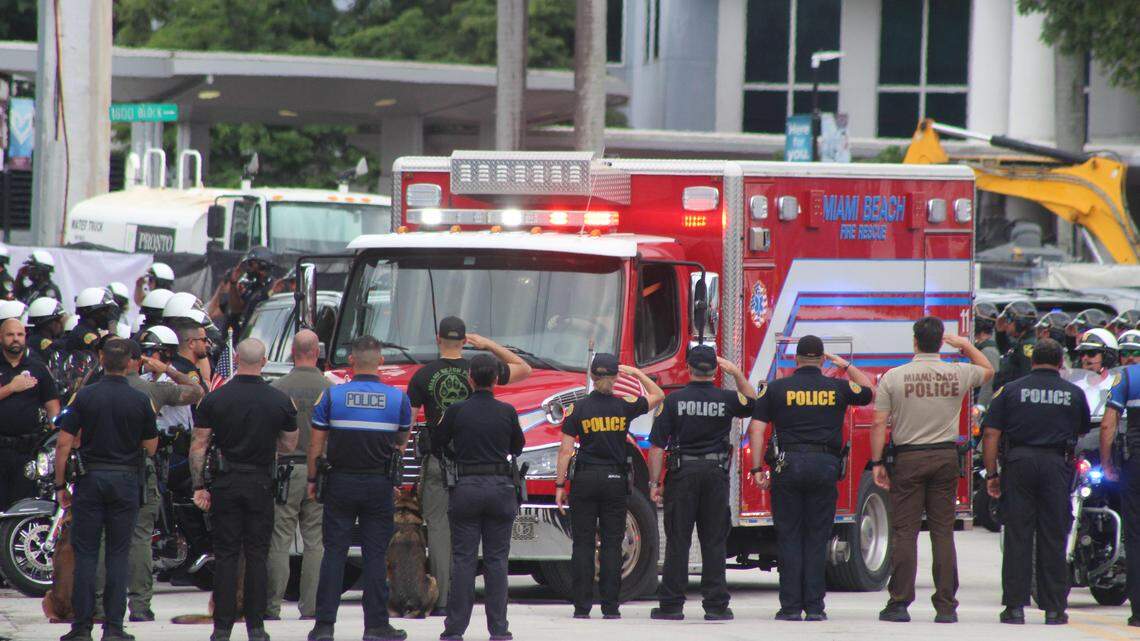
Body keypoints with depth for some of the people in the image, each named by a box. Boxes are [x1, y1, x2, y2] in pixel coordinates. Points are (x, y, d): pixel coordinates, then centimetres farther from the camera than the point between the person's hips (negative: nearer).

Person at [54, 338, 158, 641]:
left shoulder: (85, 397, -4)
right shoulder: (140, 400, -4)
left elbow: (64, 444, -6)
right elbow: (151, 447, 3)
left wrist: (60, 485, 2)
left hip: (90, 479, 0)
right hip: (125, 479, 0)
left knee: (85, 552, 3)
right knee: (118, 554, 5)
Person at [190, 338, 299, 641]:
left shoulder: (214, 399, -5)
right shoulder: (280, 400, -3)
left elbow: (198, 445, -4)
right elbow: (289, 444, 5)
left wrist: (199, 486, 1)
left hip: (226, 484, 0)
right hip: (261, 485, 0)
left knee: (225, 556, 4)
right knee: (257, 556, 6)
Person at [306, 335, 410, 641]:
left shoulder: (332, 396, -5)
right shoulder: (398, 398, -2)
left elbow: (316, 445, -3)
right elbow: (402, 441, 12)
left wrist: (312, 480, 9)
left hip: (341, 483, 0)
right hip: (380, 486, 0)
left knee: (334, 552, 3)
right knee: (375, 555, 4)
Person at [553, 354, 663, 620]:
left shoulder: (580, 409, -5)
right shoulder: (624, 408, -3)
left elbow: (565, 451, -6)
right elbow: (658, 396, 15)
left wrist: (559, 485, 0)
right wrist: (636, 373, 20)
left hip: (585, 479, -1)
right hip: (615, 480, 1)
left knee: (583, 544, 3)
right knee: (612, 545, 4)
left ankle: (582, 605, 0)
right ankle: (610, 606, 2)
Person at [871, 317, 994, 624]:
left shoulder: (893, 377, -6)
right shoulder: (959, 374, -1)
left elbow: (879, 423, -7)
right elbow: (988, 370, 21)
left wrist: (877, 463, -1)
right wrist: (967, 345, 29)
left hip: (908, 458, -2)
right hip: (946, 457, 2)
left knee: (904, 532, 1)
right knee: (943, 532, 5)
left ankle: (899, 604, -1)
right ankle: (946, 606, 4)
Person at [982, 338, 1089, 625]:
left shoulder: (1011, 391, 5)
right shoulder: (1074, 394, 7)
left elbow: (991, 434, 0)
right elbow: (1082, 433, 17)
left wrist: (992, 474, 4)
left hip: (1019, 462, 0)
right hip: (1057, 464, 0)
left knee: (1017, 537, 2)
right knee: (1053, 538, 4)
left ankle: (1015, 606, -1)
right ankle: (1054, 608, 4)